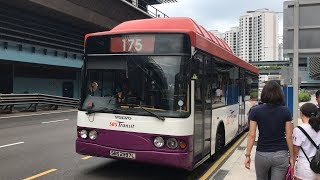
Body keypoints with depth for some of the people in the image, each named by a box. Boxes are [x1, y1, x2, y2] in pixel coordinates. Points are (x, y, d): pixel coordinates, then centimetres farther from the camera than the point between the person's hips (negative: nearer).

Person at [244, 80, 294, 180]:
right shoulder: (285, 111, -4)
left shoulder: (255, 111, -8)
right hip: (281, 155, 0)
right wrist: (291, 156, 8)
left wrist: (247, 155, 0)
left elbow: (251, 135, -8)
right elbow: (289, 137, -2)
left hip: (262, 154, 0)